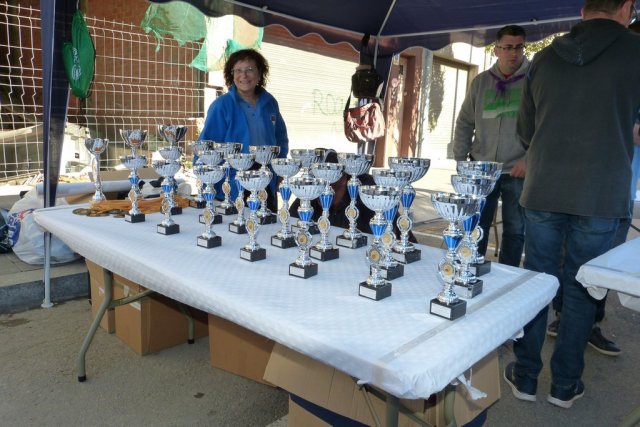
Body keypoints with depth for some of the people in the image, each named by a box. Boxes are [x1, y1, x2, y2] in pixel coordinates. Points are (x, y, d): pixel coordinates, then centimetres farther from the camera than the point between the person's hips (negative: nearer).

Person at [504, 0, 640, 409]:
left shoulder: (545, 58, 6)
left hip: (543, 191, 2)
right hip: (601, 195, -2)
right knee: (581, 289, 9)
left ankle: (526, 376, 20)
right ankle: (565, 384, 21)